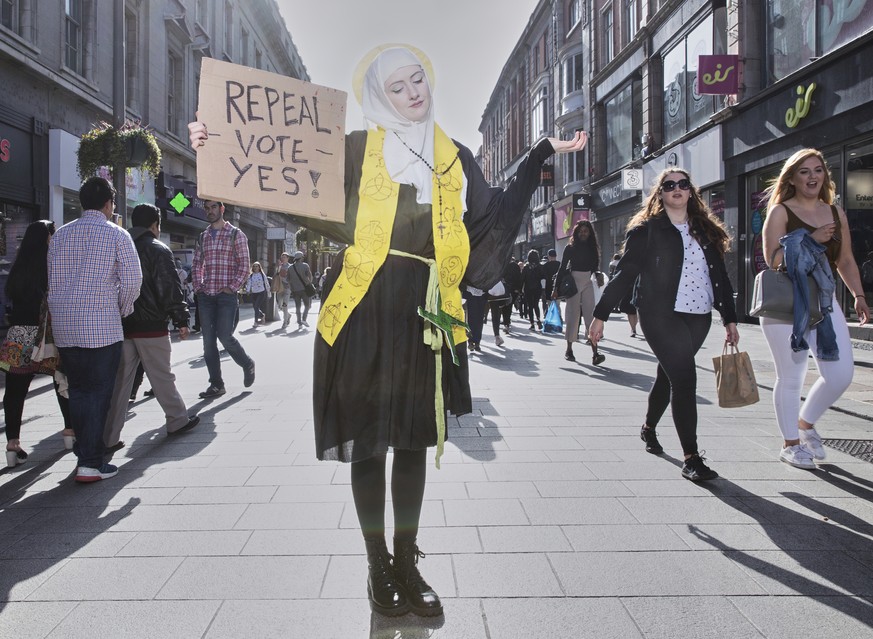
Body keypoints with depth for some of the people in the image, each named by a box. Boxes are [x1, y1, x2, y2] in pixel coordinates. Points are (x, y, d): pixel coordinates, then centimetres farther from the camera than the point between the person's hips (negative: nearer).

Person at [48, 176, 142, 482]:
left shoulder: (60, 235, 11)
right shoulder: (116, 234, -5)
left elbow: (52, 281, 11)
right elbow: (132, 280, -10)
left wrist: (64, 312, 18)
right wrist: (124, 310, 6)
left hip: (64, 327, 5)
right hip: (102, 327, -5)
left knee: (77, 391, 15)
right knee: (98, 393, 0)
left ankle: (84, 452, 22)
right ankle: (91, 463, 0)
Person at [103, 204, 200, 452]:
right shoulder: (158, 249, -7)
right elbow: (171, 288, -12)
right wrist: (181, 320, -8)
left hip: (122, 324, 6)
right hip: (151, 325, -6)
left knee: (120, 380, 6)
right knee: (161, 376, 6)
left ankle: (109, 438, 5)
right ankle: (177, 420, 20)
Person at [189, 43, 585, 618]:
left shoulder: (456, 159, 14)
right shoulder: (356, 150, 5)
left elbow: (493, 220, 9)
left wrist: (542, 155, 13)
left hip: (425, 314, 3)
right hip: (366, 310, -2)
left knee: (414, 440, 9)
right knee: (366, 440, 3)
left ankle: (407, 564, 24)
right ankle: (378, 567, 20)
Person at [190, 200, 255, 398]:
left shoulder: (236, 234, 0)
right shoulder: (203, 237, 15)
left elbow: (244, 265, -4)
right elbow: (197, 265, 19)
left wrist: (232, 287, -11)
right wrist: (198, 287, 6)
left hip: (226, 295, -5)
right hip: (205, 296, 5)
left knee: (224, 336, -10)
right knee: (208, 341, 2)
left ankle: (247, 364, 18)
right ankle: (216, 384, 10)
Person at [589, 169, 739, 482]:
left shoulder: (707, 230, 14)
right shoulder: (646, 230, -1)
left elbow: (720, 276, 16)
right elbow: (624, 274, -4)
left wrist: (730, 319, 13)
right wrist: (600, 315, -8)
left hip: (699, 316, 5)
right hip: (662, 315, -5)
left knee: (669, 375, 16)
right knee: (684, 379, -13)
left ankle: (649, 428, 40)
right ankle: (691, 458, -8)